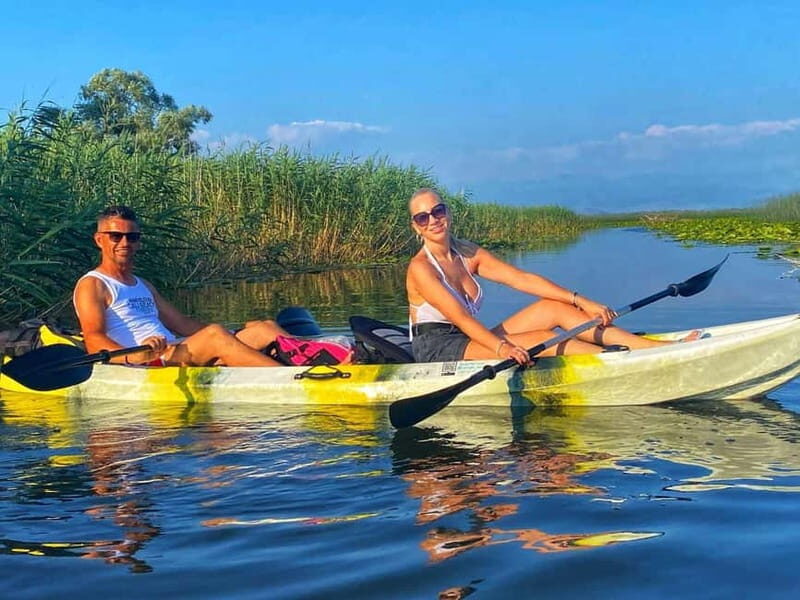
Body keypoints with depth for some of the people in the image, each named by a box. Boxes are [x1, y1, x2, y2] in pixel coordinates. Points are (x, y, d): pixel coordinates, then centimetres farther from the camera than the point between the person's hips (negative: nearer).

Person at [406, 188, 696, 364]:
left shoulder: (468, 253, 8)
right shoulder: (420, 267, -13)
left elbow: (522, 279, 2)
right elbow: (459, 317, -24)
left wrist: (581, 301, -6)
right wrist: (501, 347, -38)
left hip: (469, 342, 7)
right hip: (437, 351, -7)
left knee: (553, 307, -8)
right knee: (543, 340, -21)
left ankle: (657, 347, -12)